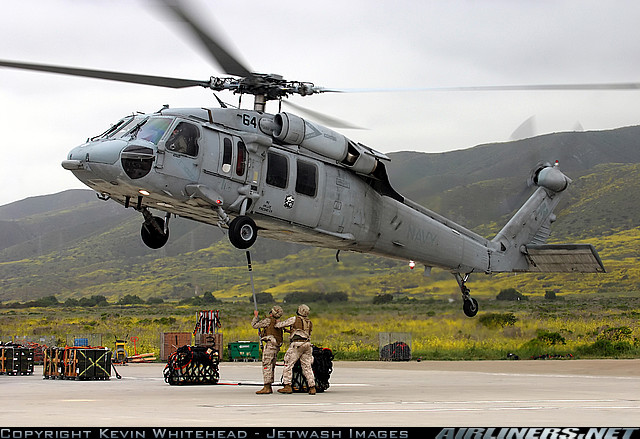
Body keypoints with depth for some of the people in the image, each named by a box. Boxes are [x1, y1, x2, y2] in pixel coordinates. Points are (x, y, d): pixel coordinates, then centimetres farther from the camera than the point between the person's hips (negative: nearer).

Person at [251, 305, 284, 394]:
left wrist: (255, 316, 16)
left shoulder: (268, 320, -6)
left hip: (270, 344, -9)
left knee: (266, 366, -12)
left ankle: (266, 388, -19)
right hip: (277, 346, 9)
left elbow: (254, 325, 1)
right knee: (271, 366, 12)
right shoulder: (279, 323, 18)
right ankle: (269, 387, 14)